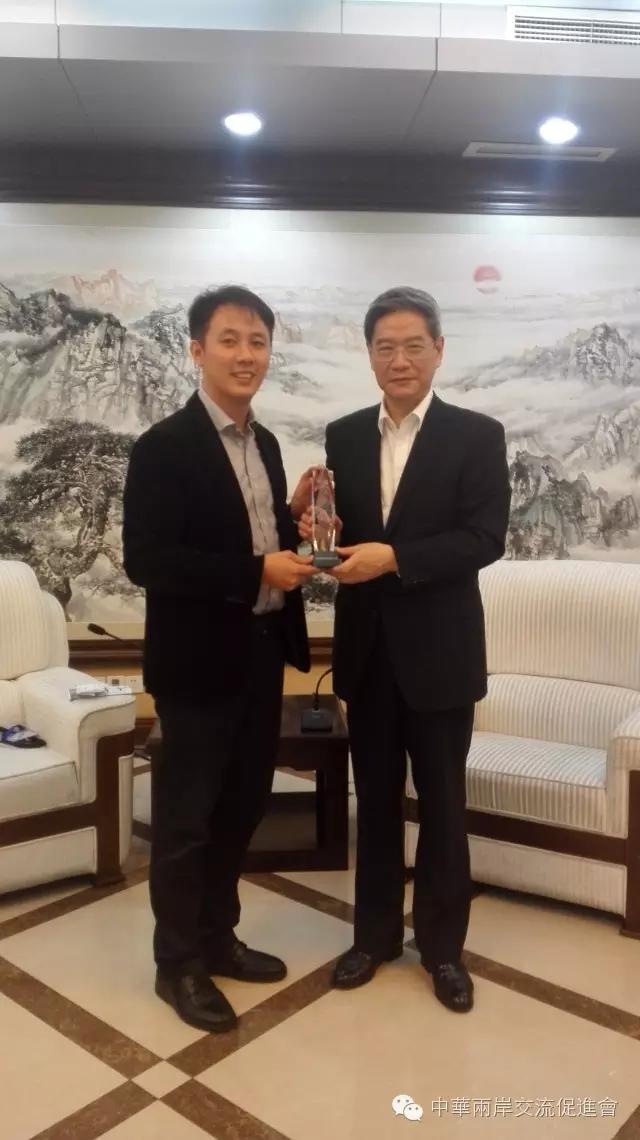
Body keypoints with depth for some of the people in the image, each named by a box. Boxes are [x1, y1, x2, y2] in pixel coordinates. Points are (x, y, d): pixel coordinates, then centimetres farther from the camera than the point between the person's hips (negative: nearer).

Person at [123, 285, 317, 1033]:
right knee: (185, 817, 9)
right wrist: (258, 571, -24)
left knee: (241, 807, 19)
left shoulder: (264, 443, 10)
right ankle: (178, 963, 28)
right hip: (200, 661, -7)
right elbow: (146, 560, -21)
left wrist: (294, 517, -3)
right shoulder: (164, 447, -14)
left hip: (261, 653, 8)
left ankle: (217, 937, 39)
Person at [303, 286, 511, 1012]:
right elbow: (339, 529, 7)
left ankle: (442, 945, 30)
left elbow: (486, 538, -13)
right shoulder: (343, 436, 7)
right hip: (366, 649, 3)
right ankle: (375, 933, 34)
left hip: (438, 650, -3)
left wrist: (393, 557, -23)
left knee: (441, 804, 11)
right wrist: (319, 533, -16)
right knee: (375, 799, 16)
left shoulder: (477, 435, -5)